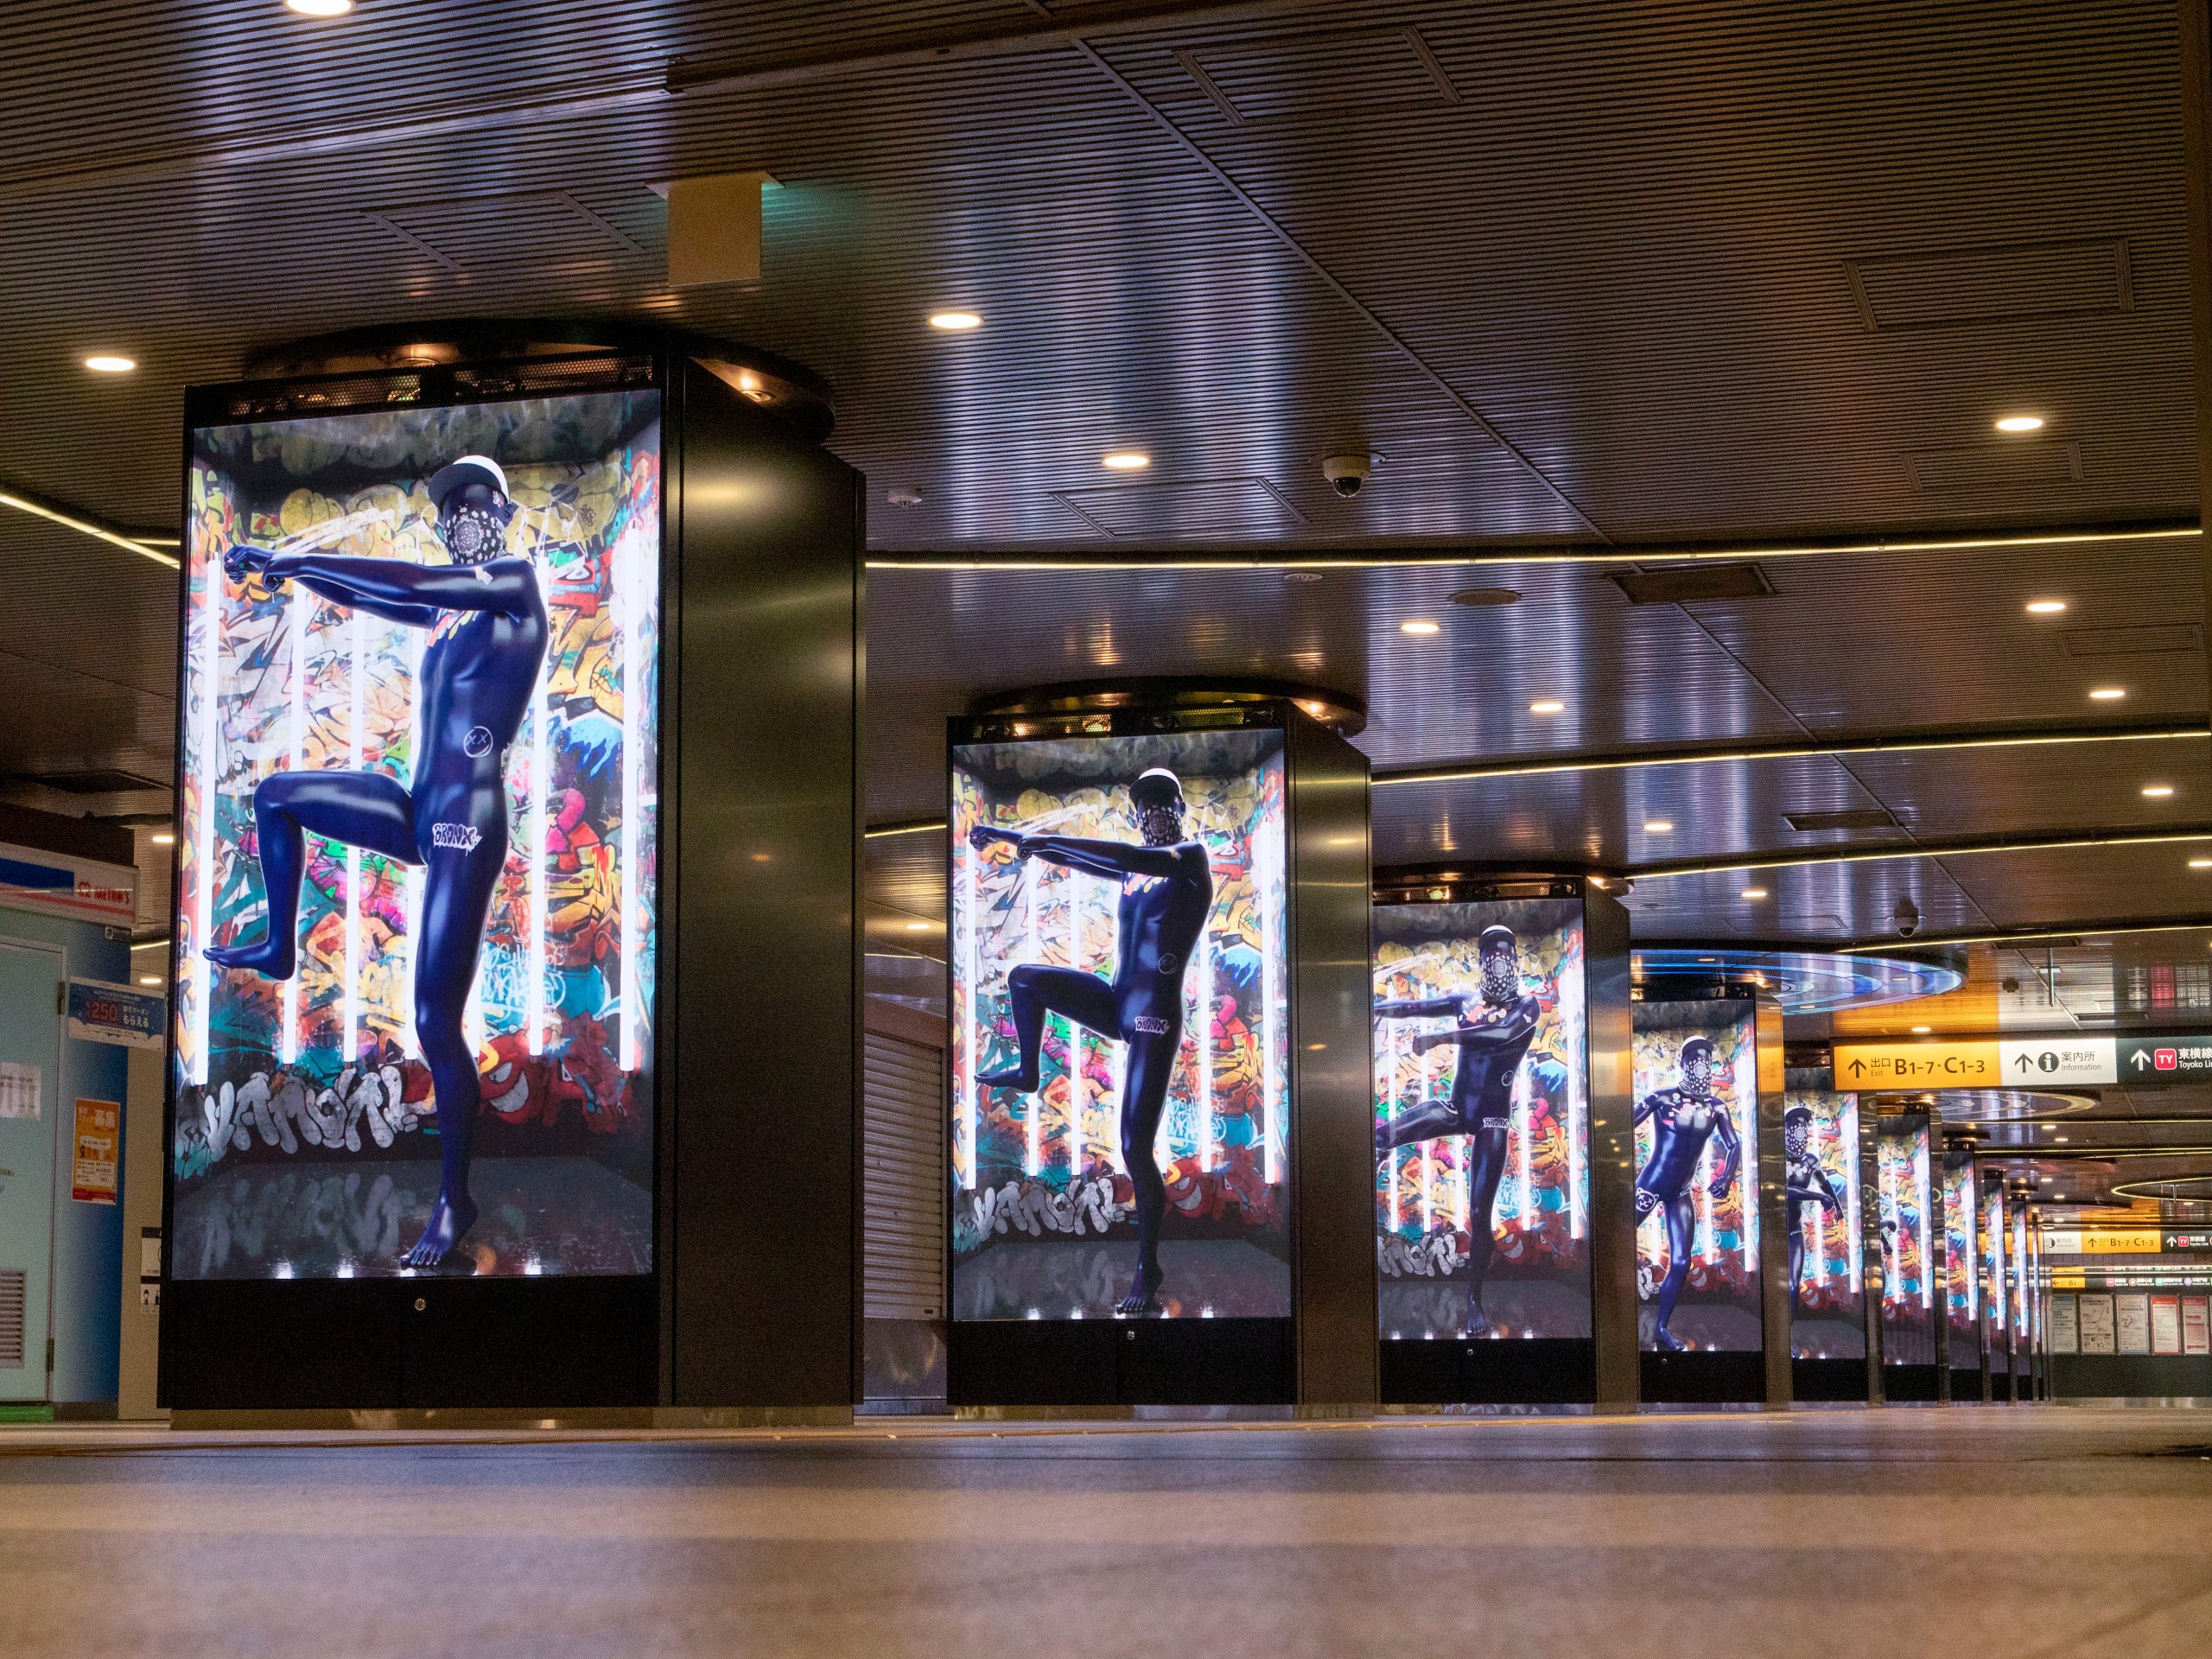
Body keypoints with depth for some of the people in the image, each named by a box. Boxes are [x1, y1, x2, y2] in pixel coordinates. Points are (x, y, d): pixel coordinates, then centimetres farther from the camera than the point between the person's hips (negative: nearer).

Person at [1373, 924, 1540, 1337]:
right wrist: (1380, 1008, -20)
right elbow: (1420, 1007, -3)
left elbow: (1504, 1032, -27)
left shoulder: (1525, 1007, -6)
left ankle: (1474, 1301, 3)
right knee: (1383, 1138, -24)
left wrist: (1441, 1037, -34)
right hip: (1455, 1108, 4)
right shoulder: (1466, 1003, 8)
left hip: (1492, 1119, -4)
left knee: (1480, 1212, -5)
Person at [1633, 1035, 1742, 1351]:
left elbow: (1733, 1146, 3)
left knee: (1680, 1263, -1)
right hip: (1650, 1185, -4)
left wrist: (1727, 1176, -14)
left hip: (1680, 1194, 4)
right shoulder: (1662, 1098, -12)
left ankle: (1662, 1328, 10)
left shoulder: (1716, 1107, 0)